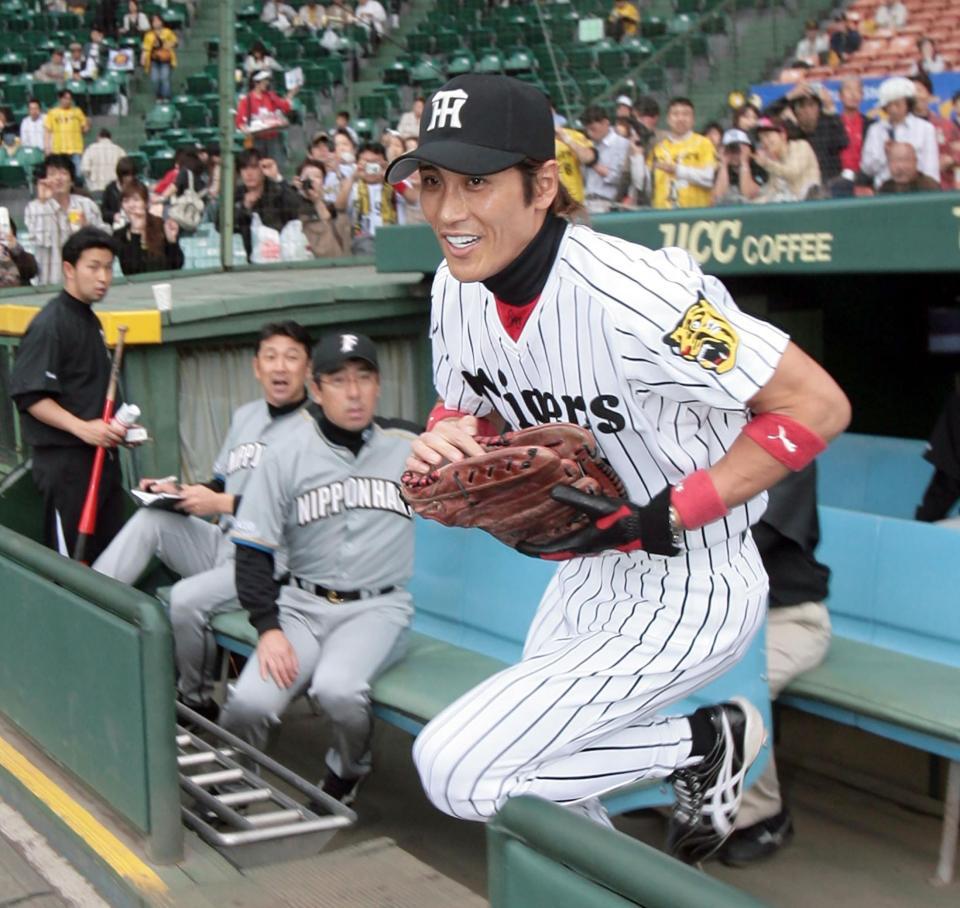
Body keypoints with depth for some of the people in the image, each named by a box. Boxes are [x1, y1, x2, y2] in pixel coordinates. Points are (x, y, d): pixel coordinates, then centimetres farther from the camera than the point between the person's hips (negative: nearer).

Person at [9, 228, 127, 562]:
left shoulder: (90, 321, 15)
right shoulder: (50, 324, -13)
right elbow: (29, 395, -18)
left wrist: (116, 427, 12)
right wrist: (82, 428, -26)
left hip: (100, 455, 9)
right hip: (65, 460, -9)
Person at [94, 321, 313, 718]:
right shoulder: (245, 415, 14)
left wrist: (222, 504, -19)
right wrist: (181, 493, 2)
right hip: (223, 544, 8)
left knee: (187, 599, -26)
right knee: (149, 521, -10)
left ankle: (195, 700, -2)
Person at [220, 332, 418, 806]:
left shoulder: (408, 449, 5)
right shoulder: (287, 456, 1)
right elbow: (253, 549, 0)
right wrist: (268, 628, -10)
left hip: (377, 609, -1)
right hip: (302, 605, 1)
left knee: (337, 689, -31)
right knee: (248, 705, -23)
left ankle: (348, 771, 3)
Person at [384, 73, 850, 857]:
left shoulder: (629, 293, -30)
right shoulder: (457, 289, -7)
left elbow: (817, 406, -25)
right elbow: (464, 405, 11)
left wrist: (660, 520, -27)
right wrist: (441, 443, -14)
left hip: (689, 593, -8)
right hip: (589, 573, 8)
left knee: (456, 770, -16)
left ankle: (702, 744, 1)